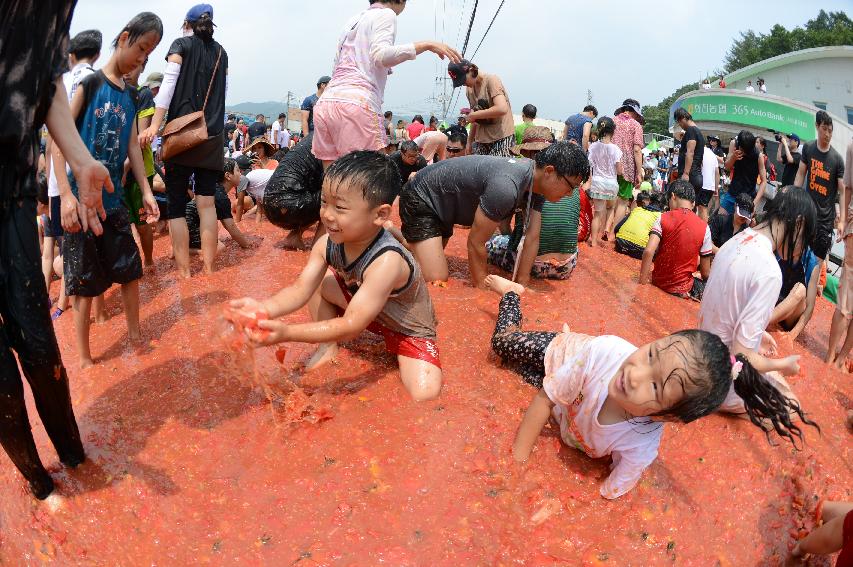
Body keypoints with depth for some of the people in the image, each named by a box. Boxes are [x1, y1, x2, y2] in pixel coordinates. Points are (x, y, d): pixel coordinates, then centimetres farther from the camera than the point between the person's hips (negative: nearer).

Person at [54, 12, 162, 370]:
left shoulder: (131, 96, 10)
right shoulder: (89, 84, -9)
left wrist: (146, 190, 8)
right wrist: (66, 195, -20)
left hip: (114, 197, 6)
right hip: (82, 198, -6)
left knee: (130, 267, 11)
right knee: (84, 279, 2)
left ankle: (135, 335, 28)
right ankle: (83, 357, 15)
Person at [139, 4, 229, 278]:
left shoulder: (181, 45, 4)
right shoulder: (221, 52, 16)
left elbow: (169, 84, -8)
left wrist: (155, 125, -12)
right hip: (213, 136, 4)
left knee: (176, 205, 0)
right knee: (207, 202, 4)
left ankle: (184, 271, -3)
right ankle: (209, 268, 2)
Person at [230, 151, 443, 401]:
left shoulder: (386, 261, -41)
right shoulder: (327, 243, -18)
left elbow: (351, 326, -40)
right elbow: (300, 289, -21)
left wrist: (288, 332, -46)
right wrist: (265, 308, -42)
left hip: (408, 328, -6)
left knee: (425, 394, -25)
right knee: (318, 279, -10)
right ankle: (329, 346, 8)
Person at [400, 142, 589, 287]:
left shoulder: (537, 183, -10)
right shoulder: (506, 188, -37)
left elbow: (532, 239, -7)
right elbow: (476, 243, -28)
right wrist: (481, 288, -17)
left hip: (442, 206, 9)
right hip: (420, 201, -9)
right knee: (436, 282, -16)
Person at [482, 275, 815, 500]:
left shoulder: (641, 449, -46)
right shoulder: (605, 350, -46)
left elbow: (608, 494, -27)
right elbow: (546, 399, -34)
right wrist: (517, 461, -33)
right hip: (559, 354, -1)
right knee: (503, 340, 27)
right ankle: (510, 292, 50)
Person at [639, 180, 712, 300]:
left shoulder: (663, 219, -9)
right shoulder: (704, 227, -7)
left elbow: (648, 252, -23)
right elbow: (705, 272, -3)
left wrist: (642, 282, -16)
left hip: (658, 281, 4)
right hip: (681, 287, -4)